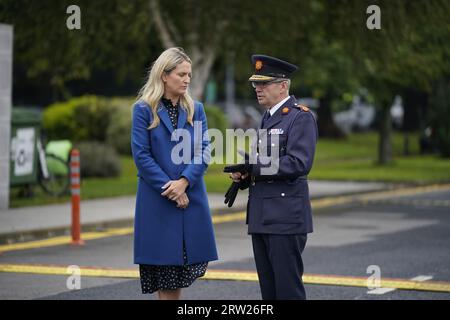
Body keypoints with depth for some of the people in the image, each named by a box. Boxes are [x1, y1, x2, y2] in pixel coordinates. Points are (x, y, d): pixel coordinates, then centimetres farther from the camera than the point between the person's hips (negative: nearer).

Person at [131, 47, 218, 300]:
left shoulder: (195, 109, 8)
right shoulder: (144, 110, -2)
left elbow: (204, 150, 1)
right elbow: (141, 155, -7)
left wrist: (184, 182, -14)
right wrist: (168, 188, -13)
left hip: (192, 197, 3)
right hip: (157, 200, -3)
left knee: (185, 265, 5)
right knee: (162, 266, 1)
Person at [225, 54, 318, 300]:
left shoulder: (301, 117, -9)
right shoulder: (268, 117, 19)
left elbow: (298, 163, -20)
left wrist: (252, 166, -17)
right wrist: (244, 174, 4)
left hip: (286, 217, -9)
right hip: (261, 217, 9)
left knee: (288, 288, -7)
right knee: (268, 289, 10)